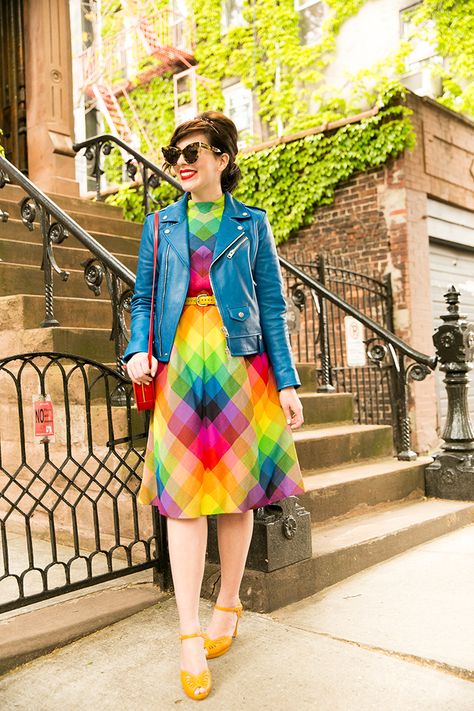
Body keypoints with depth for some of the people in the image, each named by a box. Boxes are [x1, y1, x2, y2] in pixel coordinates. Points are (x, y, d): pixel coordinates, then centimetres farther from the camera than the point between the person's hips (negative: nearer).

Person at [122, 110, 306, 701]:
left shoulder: (251, 223, 8)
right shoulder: (160, 225, 14)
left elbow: (272, 306, 5)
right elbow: (143, 298, 13)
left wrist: (287, 382, -1)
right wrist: (138, 349, -6)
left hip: (240, 366, 0)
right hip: (178, 367, 1)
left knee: (237, 490, 6)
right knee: (182, 494, -4)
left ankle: (228, 605, 27)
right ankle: (190, 635, 5)